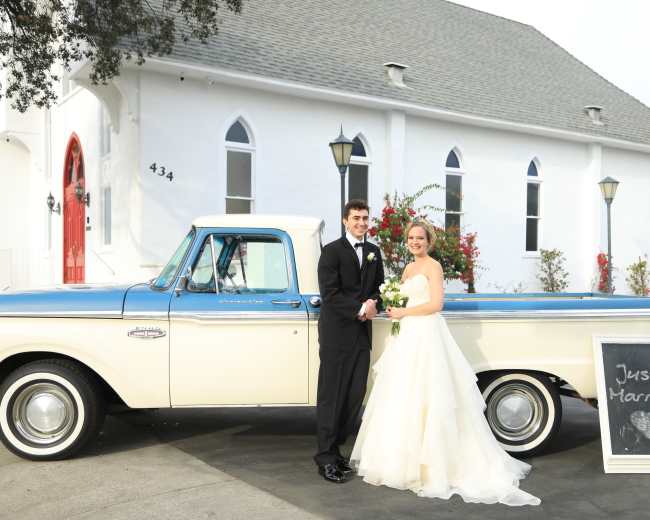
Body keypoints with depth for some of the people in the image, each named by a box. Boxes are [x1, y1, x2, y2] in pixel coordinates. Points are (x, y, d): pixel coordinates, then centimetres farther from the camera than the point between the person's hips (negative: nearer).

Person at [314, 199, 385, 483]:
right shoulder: (332, 251, -6)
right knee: (331, 396, -2)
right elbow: (329, 293, -13)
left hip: (362, 332, 6)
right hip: (336, 332, -6)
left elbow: (379, 286, 17)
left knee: (355, 395, 7)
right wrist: (360, 309, -14)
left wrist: (373, 302, -5)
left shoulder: (374, 252, 13)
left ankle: (335, 448, 19)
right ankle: (326, 457, 5)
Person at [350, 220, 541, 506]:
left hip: (426, 336, -8)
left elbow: (436, 304, -15)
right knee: (402, 398, 8)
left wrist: (403, 313, -10)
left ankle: (430, 464, 0)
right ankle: (402, 458, 16)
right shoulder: (408, 269, 18)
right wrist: (394, 310, 4)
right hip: (407, 337, 8)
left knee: (423, 398, -7)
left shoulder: (433, 266, -6)